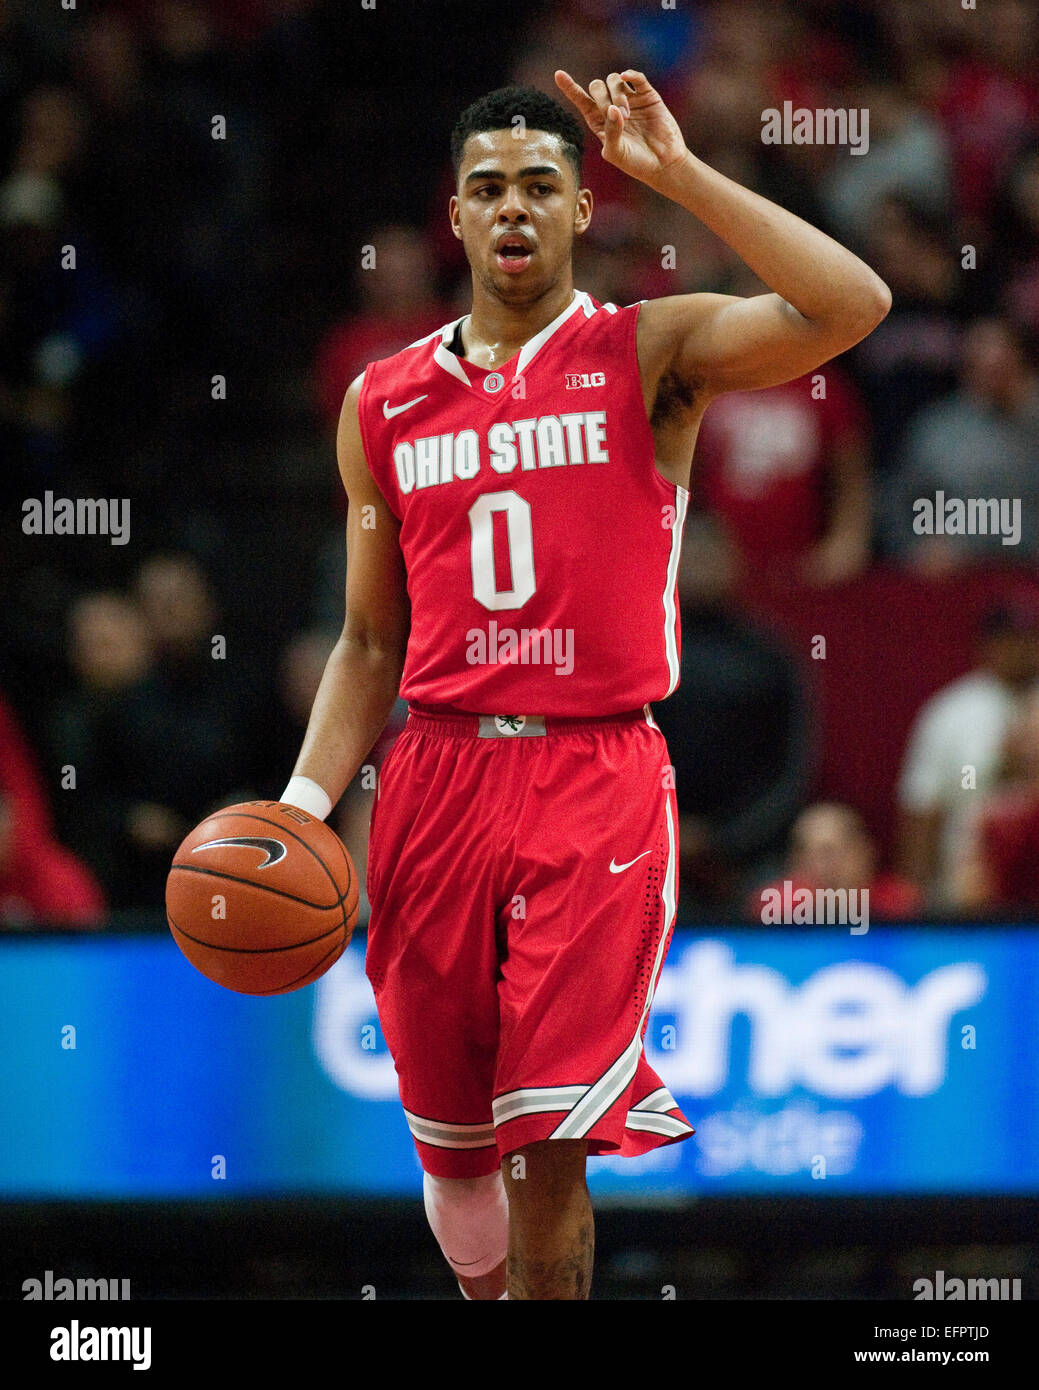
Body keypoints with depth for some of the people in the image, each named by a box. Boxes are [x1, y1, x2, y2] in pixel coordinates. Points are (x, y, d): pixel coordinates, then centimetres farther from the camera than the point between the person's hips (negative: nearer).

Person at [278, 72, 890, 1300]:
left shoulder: (649, 355, 1)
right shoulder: (385, 403, 12)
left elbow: (849, 306, -16)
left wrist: (676, 170, -15)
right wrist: (305, 801, 3)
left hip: (594, 784, -4)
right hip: (436, 780, 4)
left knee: (548, 1146, -11)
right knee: (452, 1147, 10)